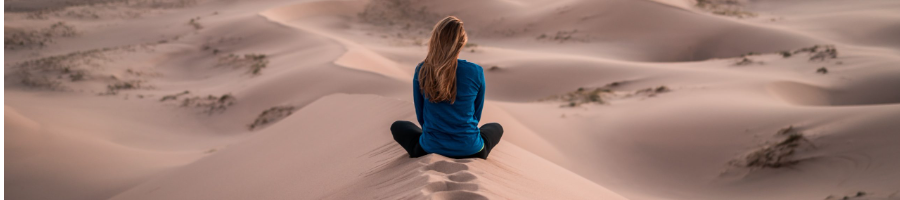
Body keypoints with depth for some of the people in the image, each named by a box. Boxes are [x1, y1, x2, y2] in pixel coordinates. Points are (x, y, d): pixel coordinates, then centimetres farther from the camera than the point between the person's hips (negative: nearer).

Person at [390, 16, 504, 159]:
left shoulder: (422, 71, -9)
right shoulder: (476, 72, -10)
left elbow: (421, 115, 4)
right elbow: (476, 115, 5)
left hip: (430, 150, 0)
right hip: (470, 151, 0)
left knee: (398, 126, 31)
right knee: (496, 128, 34)